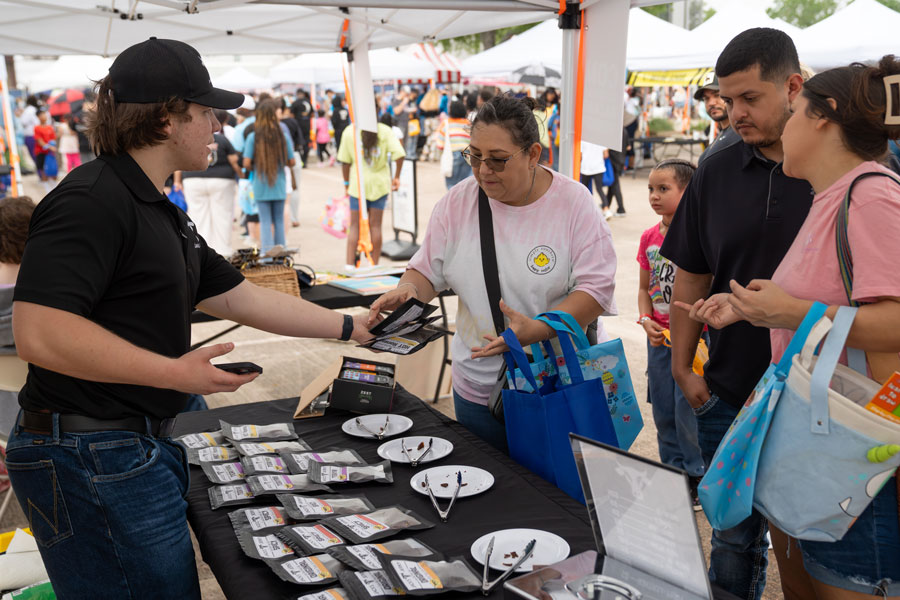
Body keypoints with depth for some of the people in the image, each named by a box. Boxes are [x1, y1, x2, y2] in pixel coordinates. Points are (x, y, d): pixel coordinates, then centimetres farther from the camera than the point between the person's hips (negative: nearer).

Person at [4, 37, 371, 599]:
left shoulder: (161, 212, 16)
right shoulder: (92, 200, -17)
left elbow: (243, 299, 17)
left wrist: (352, 327, 17)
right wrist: (175, 372, -24)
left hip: (139, 446, 10)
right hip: (91, 457, -10)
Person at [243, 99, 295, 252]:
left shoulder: (253, 137, -9)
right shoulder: (283, 136, -6)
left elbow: (246, 163, -11)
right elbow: (291, 162, -3)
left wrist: (256, 168, 9)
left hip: (260, 185, -1)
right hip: (279, 185, 1)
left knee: (265, 221, 6)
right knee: (279, 220, 12)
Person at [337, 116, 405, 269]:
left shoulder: (349, 132, -5)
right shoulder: (385, 131, -5)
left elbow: (345, 161, -3)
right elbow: (399, 155, -14)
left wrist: (346, 183, 8)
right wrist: (396, 178, -2)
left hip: (357, 184, 0)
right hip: (380, 184, 0)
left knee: (354, 226, 6)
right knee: (375, 225, 7)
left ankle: (349, 265, 1)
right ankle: (374, 265, 11)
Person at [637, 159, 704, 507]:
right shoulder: (649, 238, 6)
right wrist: (646, 320, -2)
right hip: (659, 335, 6)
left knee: (687, 409, 0)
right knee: (663, 411, 13)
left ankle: (698, 478, 19)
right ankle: (674, 474, 30)